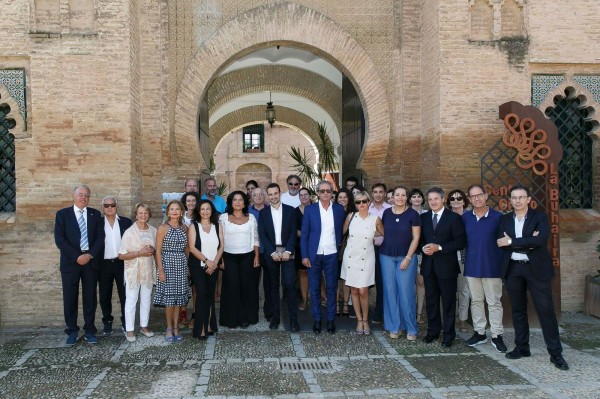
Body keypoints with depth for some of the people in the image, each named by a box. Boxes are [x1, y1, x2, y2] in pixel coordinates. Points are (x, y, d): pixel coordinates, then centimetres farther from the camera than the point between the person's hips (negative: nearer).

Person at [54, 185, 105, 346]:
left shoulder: (95, 214, 9)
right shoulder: (62, 214, 4)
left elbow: (100, 238, 2)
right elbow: (59, 239, -5)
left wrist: (90, 255, -12)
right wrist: (76, 257, -12)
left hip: (91, 261, 1)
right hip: (70, 261, -1)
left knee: (90, 297, 5)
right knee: (70, 297, 2)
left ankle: (89, 331, 13)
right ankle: (72, 331, 13)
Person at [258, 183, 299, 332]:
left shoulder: (290, 210, 5)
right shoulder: (263, 213, 7)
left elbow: (293, 232, 0)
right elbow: (262, 235, 1)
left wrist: (288, 251, -11)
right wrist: (272, 252, -10)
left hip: (287, 252, -1)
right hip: (271, 253, 1)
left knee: (290, 284, -8)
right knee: (274, 286, 6)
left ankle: (293, 319, -3)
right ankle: (275, 317, 14)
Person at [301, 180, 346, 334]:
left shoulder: (339, 209, 3)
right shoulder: (310, 209, 0)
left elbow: (341, 231, 11)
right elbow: (304, 234, -1)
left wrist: (339, 247, -1)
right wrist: (304, 256, -6)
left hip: (332, 255, 1)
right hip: (314, 255, -1)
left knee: (331, 288, 6)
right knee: (314, 288, 6)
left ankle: (331, 319, 17)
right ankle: (316, 319, 16)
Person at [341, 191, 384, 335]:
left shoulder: (375, 219, -5)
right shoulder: (351, 216, -1)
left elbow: (384, 234, 11)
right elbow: (343, 232, 12)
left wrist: (370, 234, 5)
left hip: (366, 259, -2)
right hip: (350, 257, 2)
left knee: (363, 291, -6)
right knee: (354, 291, 7)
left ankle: (365, 320, 14)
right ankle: (359, 320, 20)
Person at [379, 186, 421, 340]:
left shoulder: (412, 214, -5)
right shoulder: (386, 213, 5)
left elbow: (416, 238, -6)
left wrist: (408, 258, -11)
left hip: (406, 257, -3)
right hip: (387, 256, 3)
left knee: (406, 292, -4)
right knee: (390, 291, 5)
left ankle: (411, 328, 9)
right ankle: (394, 327, 16)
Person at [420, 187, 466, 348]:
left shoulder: (454, 218, -4)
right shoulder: (423, 218, 10)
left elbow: (460, 242, -9)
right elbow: (420, 239, 14)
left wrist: (439, 247, -17)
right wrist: (423, 248, -8)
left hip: (446, 266, -4)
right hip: (428, 265, 4)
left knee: (448, 301, 3)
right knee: (431, 300, 11)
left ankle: (449, 334, 14)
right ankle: (433, 331, 23)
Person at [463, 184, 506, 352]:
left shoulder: (497, 217, -6)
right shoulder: (465, 217, 2)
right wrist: (466, 258, 2)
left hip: (492, 267, -3)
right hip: (472, 267, 3)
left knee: (494, 302, 3)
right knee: (476, 300, 11)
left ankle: (497, 336, 11)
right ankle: (479, 332, 22)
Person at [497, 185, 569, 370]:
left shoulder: (540, 216, -2)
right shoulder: (504, 219, 7)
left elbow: (541, 239, -19)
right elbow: (501, 242, -6)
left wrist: (512, 241, -18)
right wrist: (527, 242, -17)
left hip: (537, 268, -3)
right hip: (513, 269, 3)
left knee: (546, 310, -2)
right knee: (518, 310, 11)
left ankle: (556, 353, 5)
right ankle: (522, 347, 22)